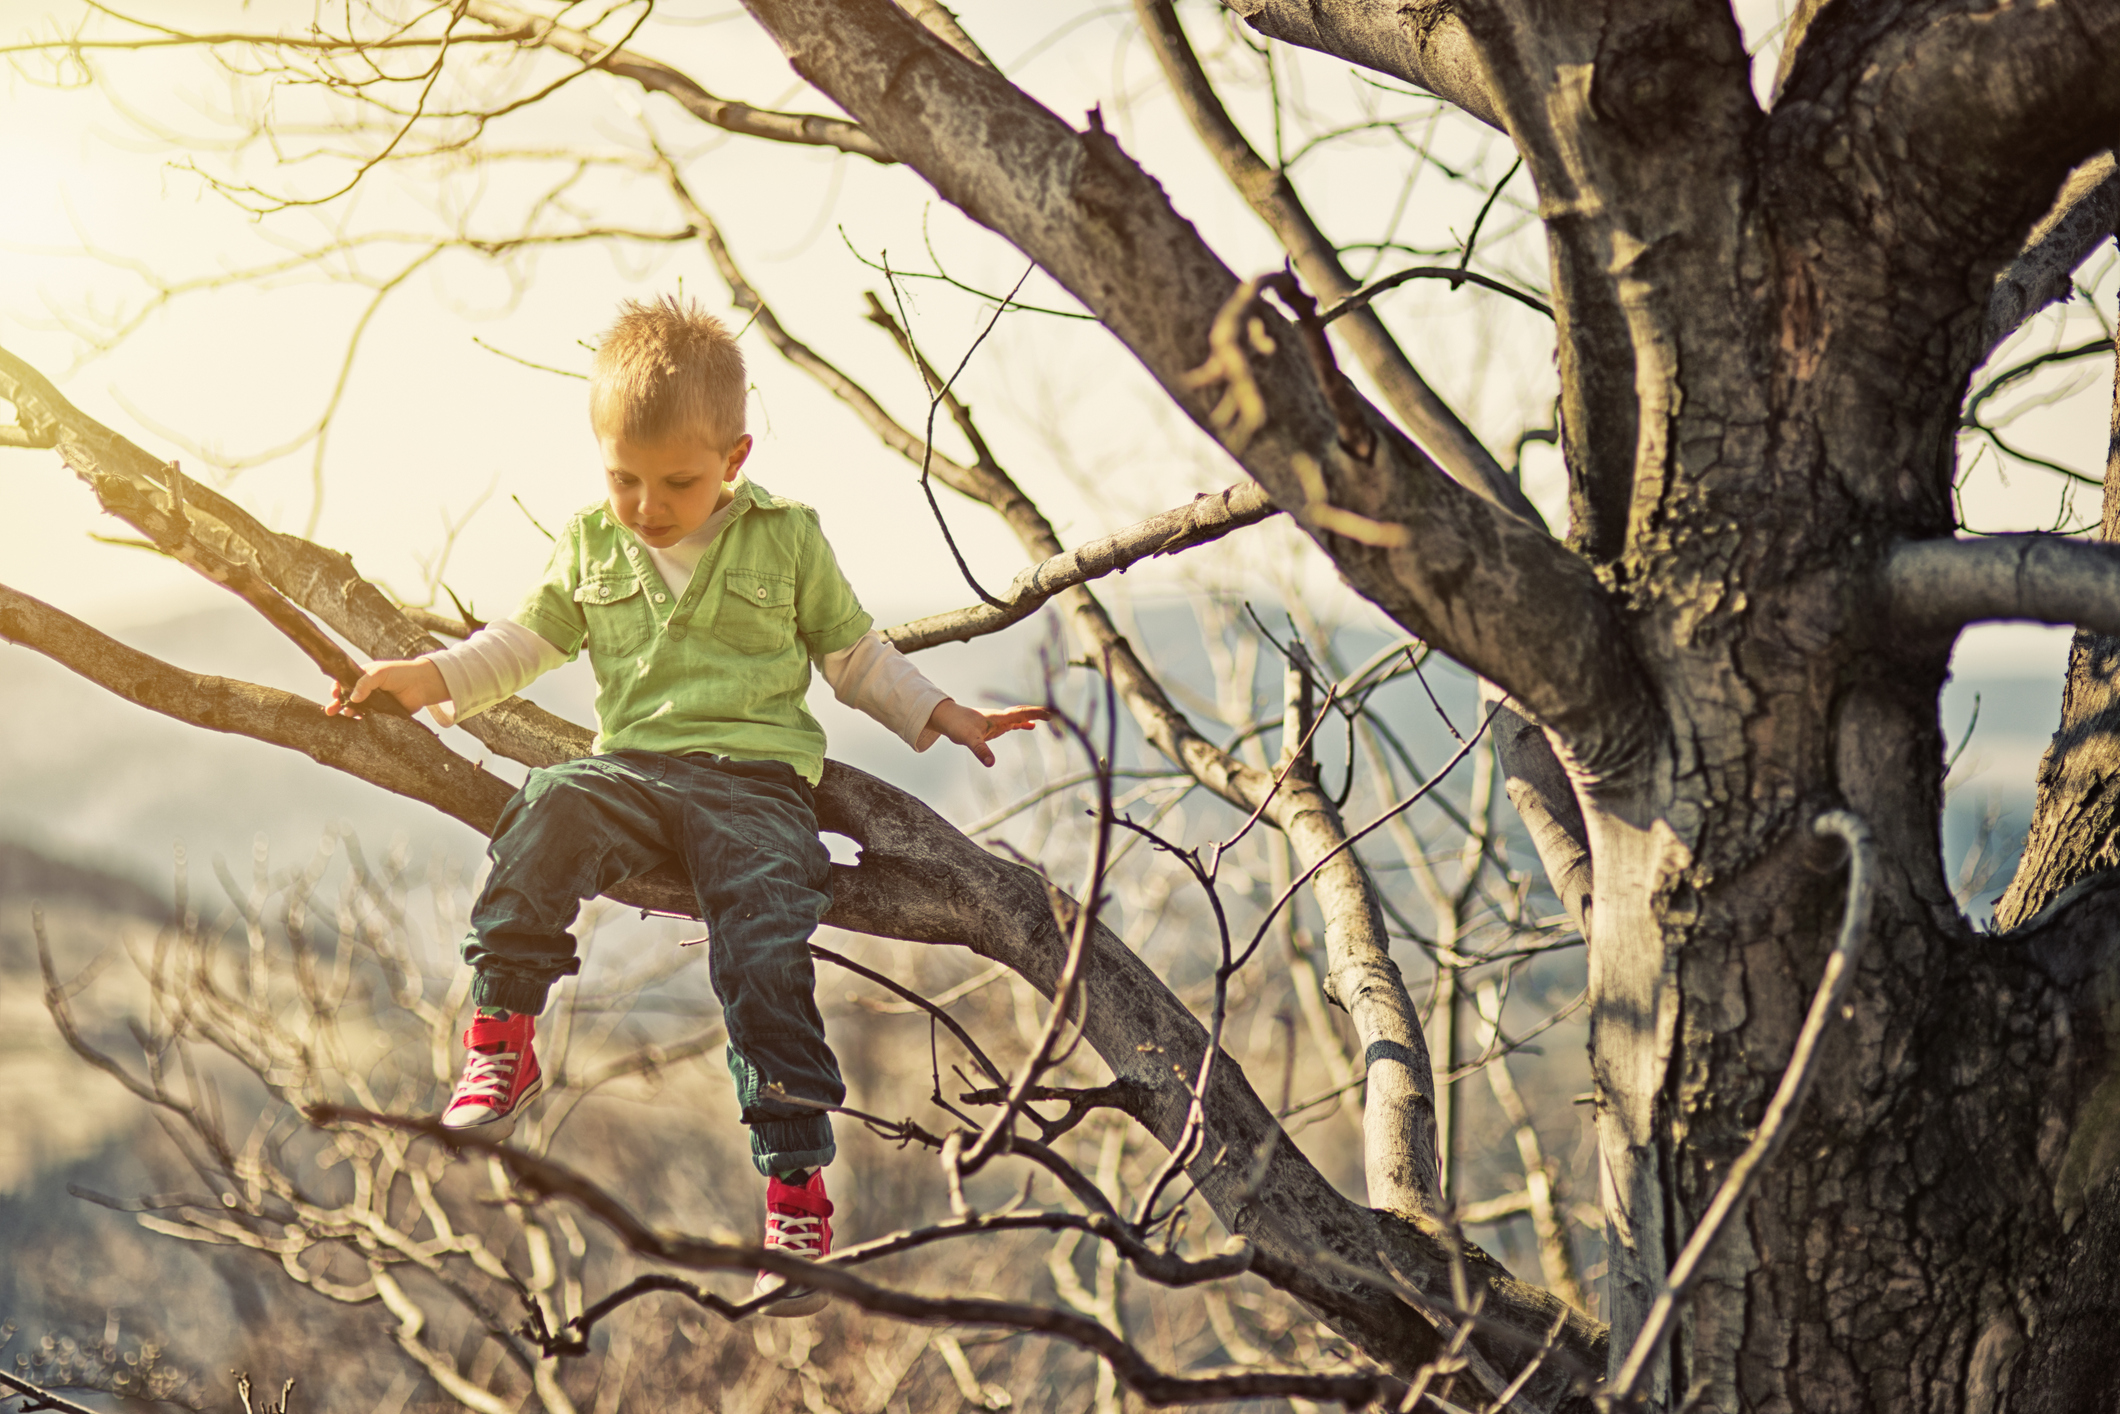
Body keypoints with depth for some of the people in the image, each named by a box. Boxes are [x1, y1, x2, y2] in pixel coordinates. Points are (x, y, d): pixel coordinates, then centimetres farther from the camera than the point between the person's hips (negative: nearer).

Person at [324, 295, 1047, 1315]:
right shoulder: (592, 547, 15)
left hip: (757, 779, -2)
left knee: (765, 955, -24)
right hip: (634, 767, 3)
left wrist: (941, 716, 10)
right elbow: (524, 642, 24)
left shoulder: (786, 541, 9)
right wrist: (423, 678, 11)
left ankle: (796, 1183, -23)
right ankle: (502, 1042, -25)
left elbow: (857, 657, 18)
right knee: (549, 816, -32)